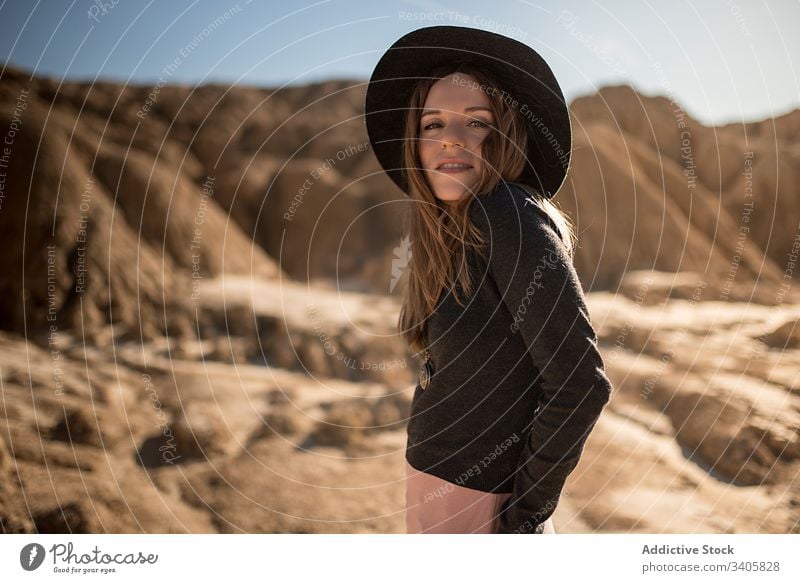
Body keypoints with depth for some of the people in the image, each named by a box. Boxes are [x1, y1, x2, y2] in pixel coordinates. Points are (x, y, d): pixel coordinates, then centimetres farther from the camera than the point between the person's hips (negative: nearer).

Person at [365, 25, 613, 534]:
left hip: (475, 502, -8)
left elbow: (581, 385, -24)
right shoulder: (456, 231, 3)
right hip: (437, 470, 8)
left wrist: (527, 511, -15)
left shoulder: (514, 221, -22)